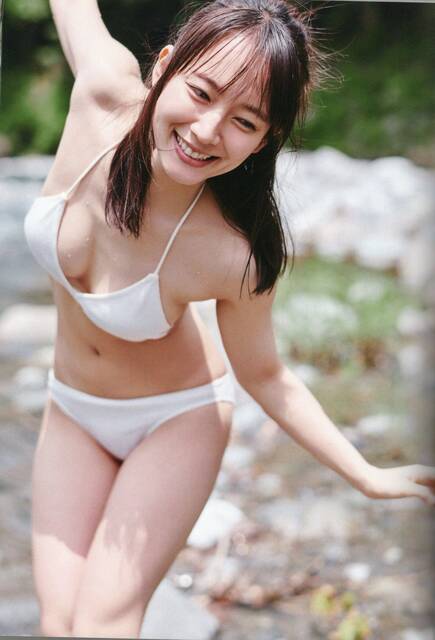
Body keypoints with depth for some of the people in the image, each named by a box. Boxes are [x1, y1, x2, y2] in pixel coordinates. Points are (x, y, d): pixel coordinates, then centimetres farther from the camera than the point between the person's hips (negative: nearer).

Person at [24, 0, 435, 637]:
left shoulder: (234, 257, -31)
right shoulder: (104, 92, -27)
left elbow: (264, 376, -13)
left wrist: (370, 477, -13)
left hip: (177, 418, -4)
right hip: (73, 414, 4)